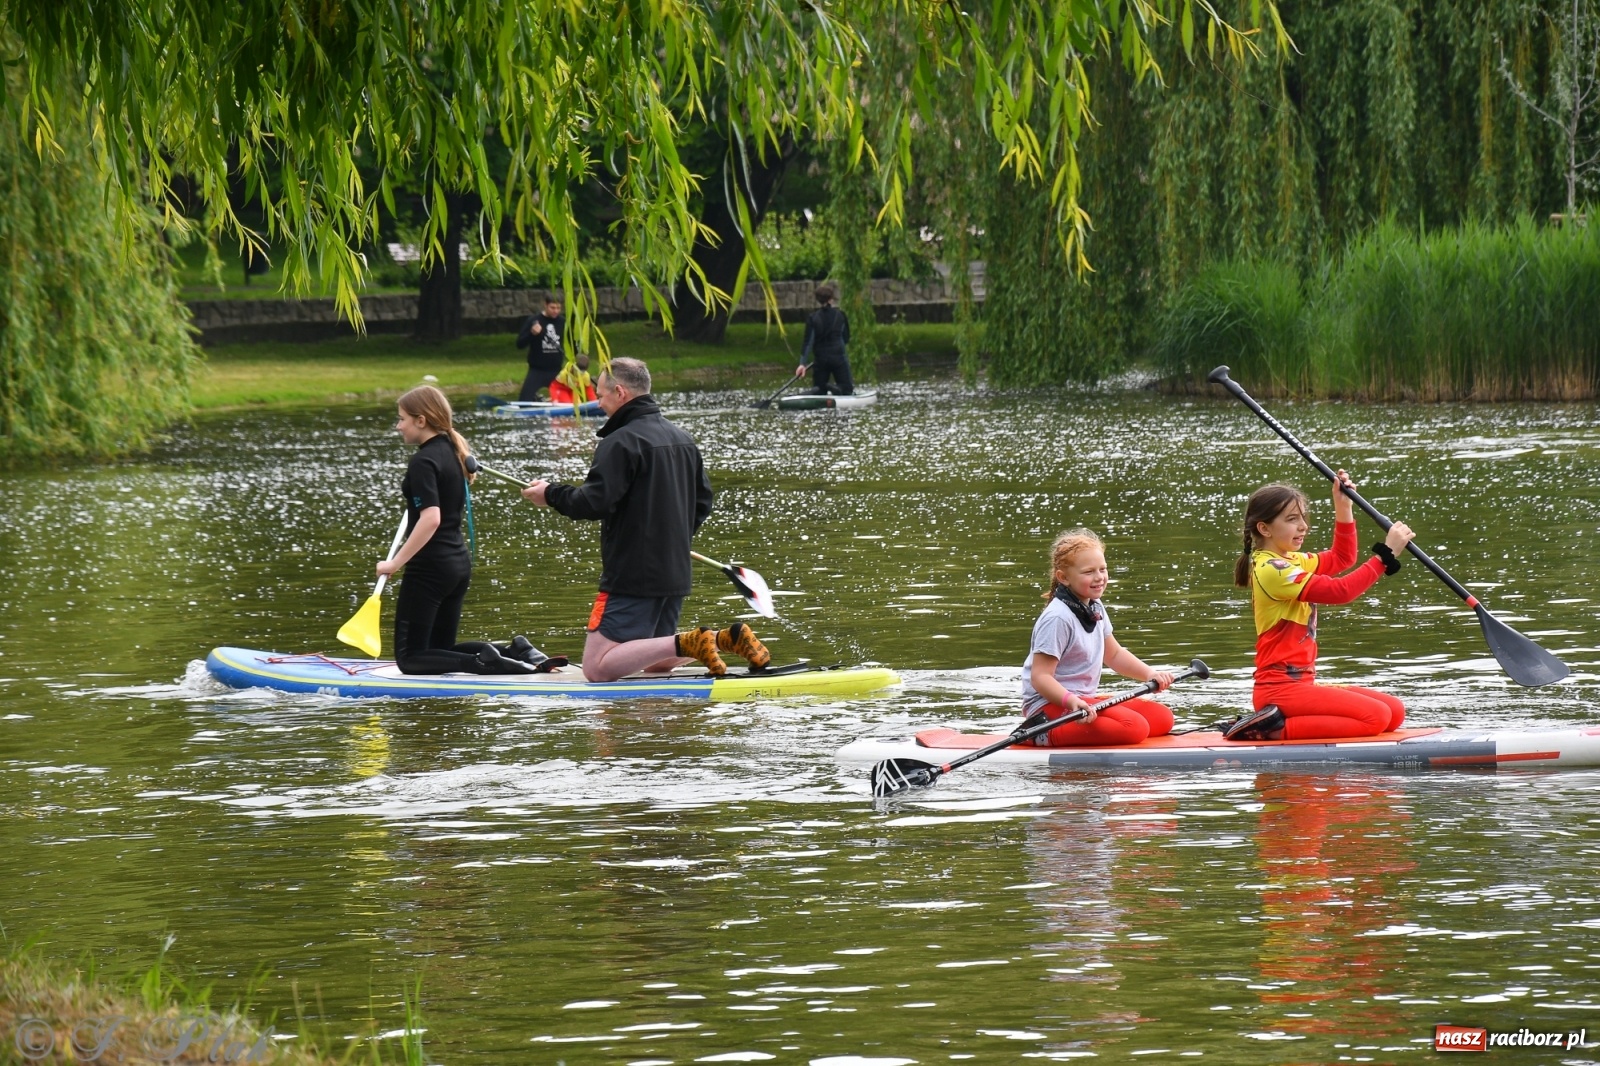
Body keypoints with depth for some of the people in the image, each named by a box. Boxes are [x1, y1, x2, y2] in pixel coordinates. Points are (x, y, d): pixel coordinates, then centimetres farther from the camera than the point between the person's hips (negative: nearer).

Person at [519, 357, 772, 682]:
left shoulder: (620, 442, -15)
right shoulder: (682, 439, 13)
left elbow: (596, 502, -21)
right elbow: (702, 501, 19)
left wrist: (551, 495, -5)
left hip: (632, 575, -9)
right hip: (676, 575, 9)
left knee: (597, 666, -9)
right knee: (655, 663, 22)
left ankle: (685, 644, -21)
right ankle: (728, 638, 2)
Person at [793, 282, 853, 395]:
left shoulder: (813, 318, -2)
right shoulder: (840, 315, -3)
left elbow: (808, 342, -7)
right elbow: (846, 339, 6)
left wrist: (802, 363, -7)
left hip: (820, 359, 2)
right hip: (838, 358, -2)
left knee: (818, 390, 13)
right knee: (846, 389, 6)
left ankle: (816, 392, -21)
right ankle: (837, 389, -27)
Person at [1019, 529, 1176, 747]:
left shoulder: (1096, 609, 12)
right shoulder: (1057, 618, -18)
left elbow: (1113, 655, 27)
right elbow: (1040, 677, -22)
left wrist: (1149, 674, 11)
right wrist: (1071, 701, -38)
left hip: (1084, 701, 10)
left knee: (1162, 718, 3)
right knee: (1135, 727, -27)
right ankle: (1048, 735, -21)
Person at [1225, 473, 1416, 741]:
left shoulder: (1292, 562, 16)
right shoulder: (1272, 570, -15)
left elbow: (1342, 558, 29)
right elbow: (1340, 591, -22)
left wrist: (1344, 508, 17)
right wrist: (1386, 555, -21)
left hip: (1301, 684, 11)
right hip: (1281, 687, -11)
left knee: (1395, 712, 3)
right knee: (1376, 717, -21)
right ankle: (1275, 729, -17)